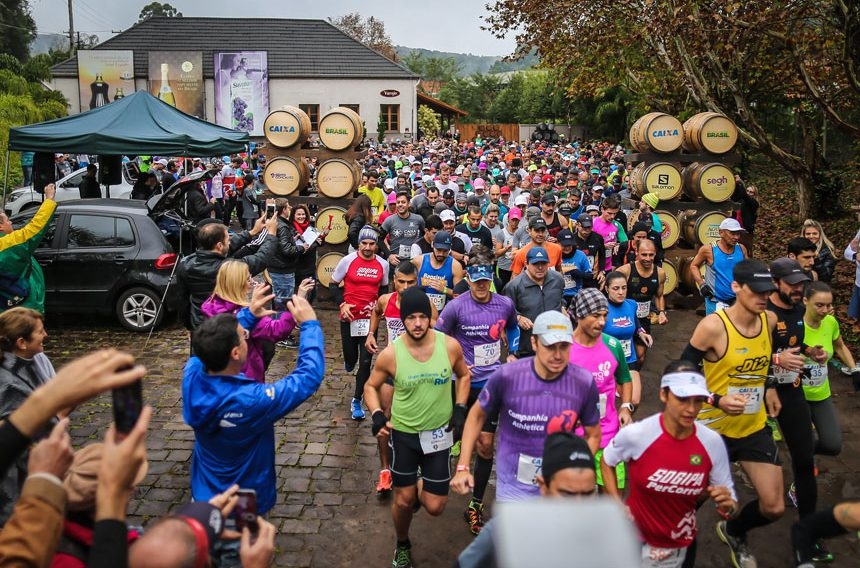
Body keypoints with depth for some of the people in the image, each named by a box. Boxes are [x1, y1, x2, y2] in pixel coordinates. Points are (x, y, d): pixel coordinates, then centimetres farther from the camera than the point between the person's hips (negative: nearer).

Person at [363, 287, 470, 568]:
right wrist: (377, 415, -16)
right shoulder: (390, 354, -17)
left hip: (439, 432, 1)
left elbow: (463, 375, 6)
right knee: (403, 500, 12)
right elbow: (371, 386, 0)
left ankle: (422, 490, 40)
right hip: (403, 433, -1)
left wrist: (460, 409, -4)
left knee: (434, 507, 3)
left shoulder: (450, 345, -15)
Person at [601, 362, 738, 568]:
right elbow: (606, 461, -2)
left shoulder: (713, 442, -16)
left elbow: (728, 497, -5)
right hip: (633, 538, -2)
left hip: (678, 547, 3)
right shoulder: (636, 434, -23)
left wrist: (727, 504, -26)